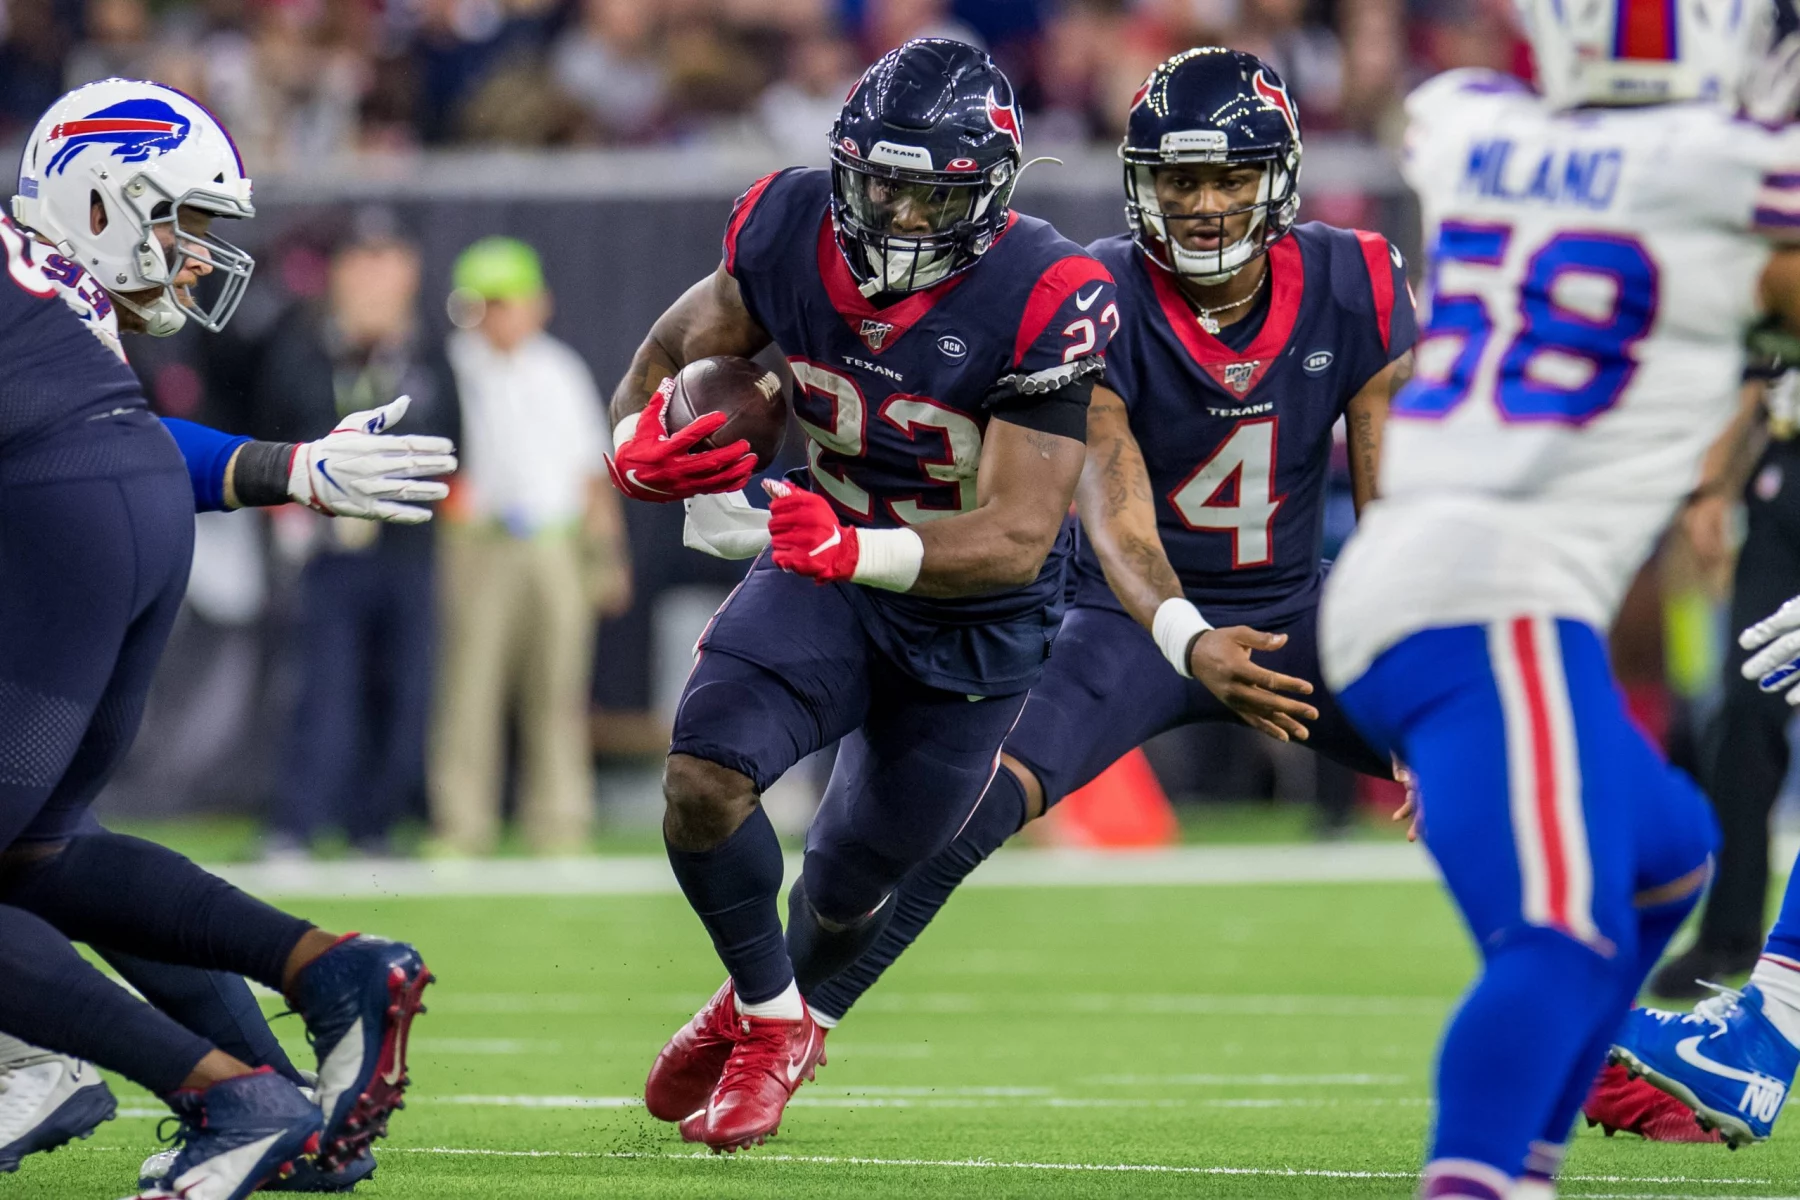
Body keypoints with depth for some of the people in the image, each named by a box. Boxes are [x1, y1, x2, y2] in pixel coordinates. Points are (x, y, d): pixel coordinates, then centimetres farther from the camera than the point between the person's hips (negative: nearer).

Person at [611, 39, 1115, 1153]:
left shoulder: (1043, 300, -30)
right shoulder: (793, 234, -17)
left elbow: (1018, 538, -31)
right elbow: (676, 350, 1)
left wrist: (856, 549, -48)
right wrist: (640, 444, -24)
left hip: (977, 615, -2)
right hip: (827, 569, 2)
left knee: (855, 876, 13)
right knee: (704, 773, -22)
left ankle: (778, 1017, 49)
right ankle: (767, 1018, 6)